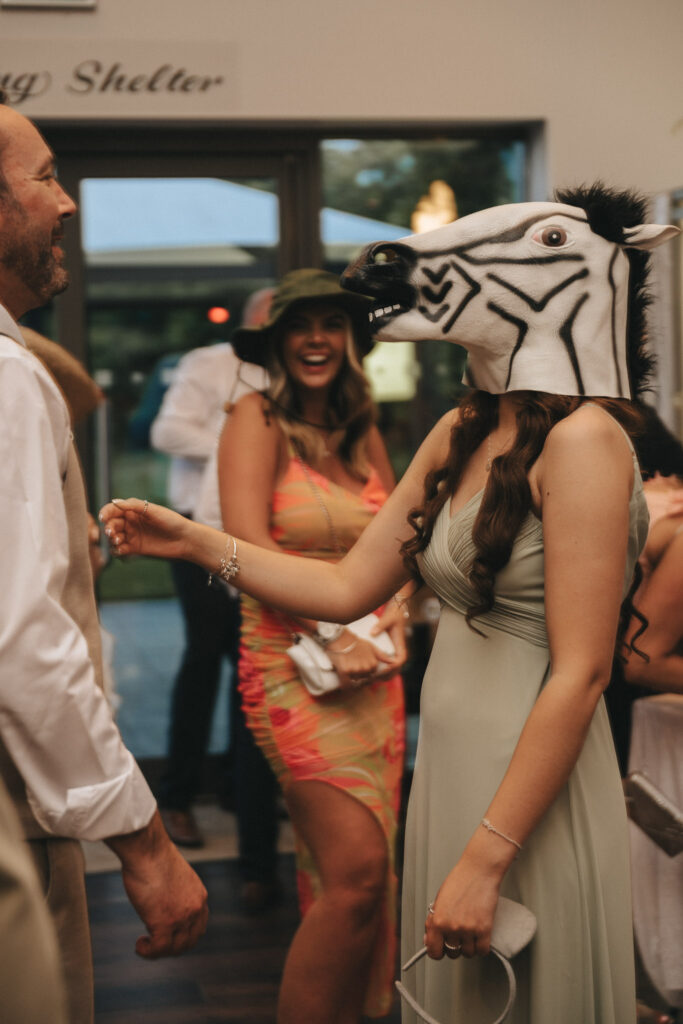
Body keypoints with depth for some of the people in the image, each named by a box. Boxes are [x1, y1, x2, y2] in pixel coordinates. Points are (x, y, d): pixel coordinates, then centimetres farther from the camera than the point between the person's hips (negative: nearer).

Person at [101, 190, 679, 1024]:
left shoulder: (581, 439, -17)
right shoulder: (459, 434, 9)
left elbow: (580, 672, -20)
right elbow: (348, 588, 14)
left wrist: (486, 859, -20)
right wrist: (194, 542, 8)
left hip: (531, 795, -8)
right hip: (447, 769, 8)